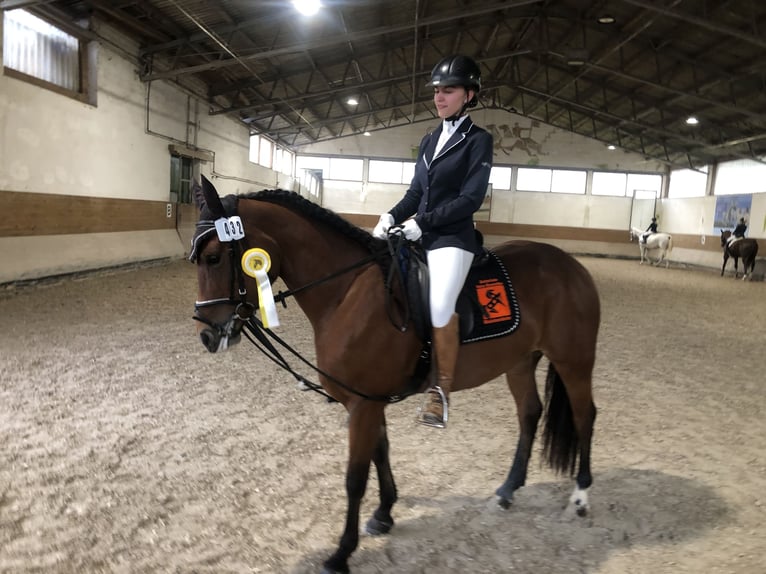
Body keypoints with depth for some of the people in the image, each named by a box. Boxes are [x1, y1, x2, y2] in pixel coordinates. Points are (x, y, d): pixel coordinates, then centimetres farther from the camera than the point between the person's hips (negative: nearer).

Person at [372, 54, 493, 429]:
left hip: (452, 237, -7)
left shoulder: (479, 140, -1)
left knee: (440, 304, -28)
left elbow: (471, 198, -11)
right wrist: (391, 217, -1)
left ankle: (441, 389, -11)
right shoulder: (429, 141, 18)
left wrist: (422, 222, -18)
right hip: (417, 235, 7)